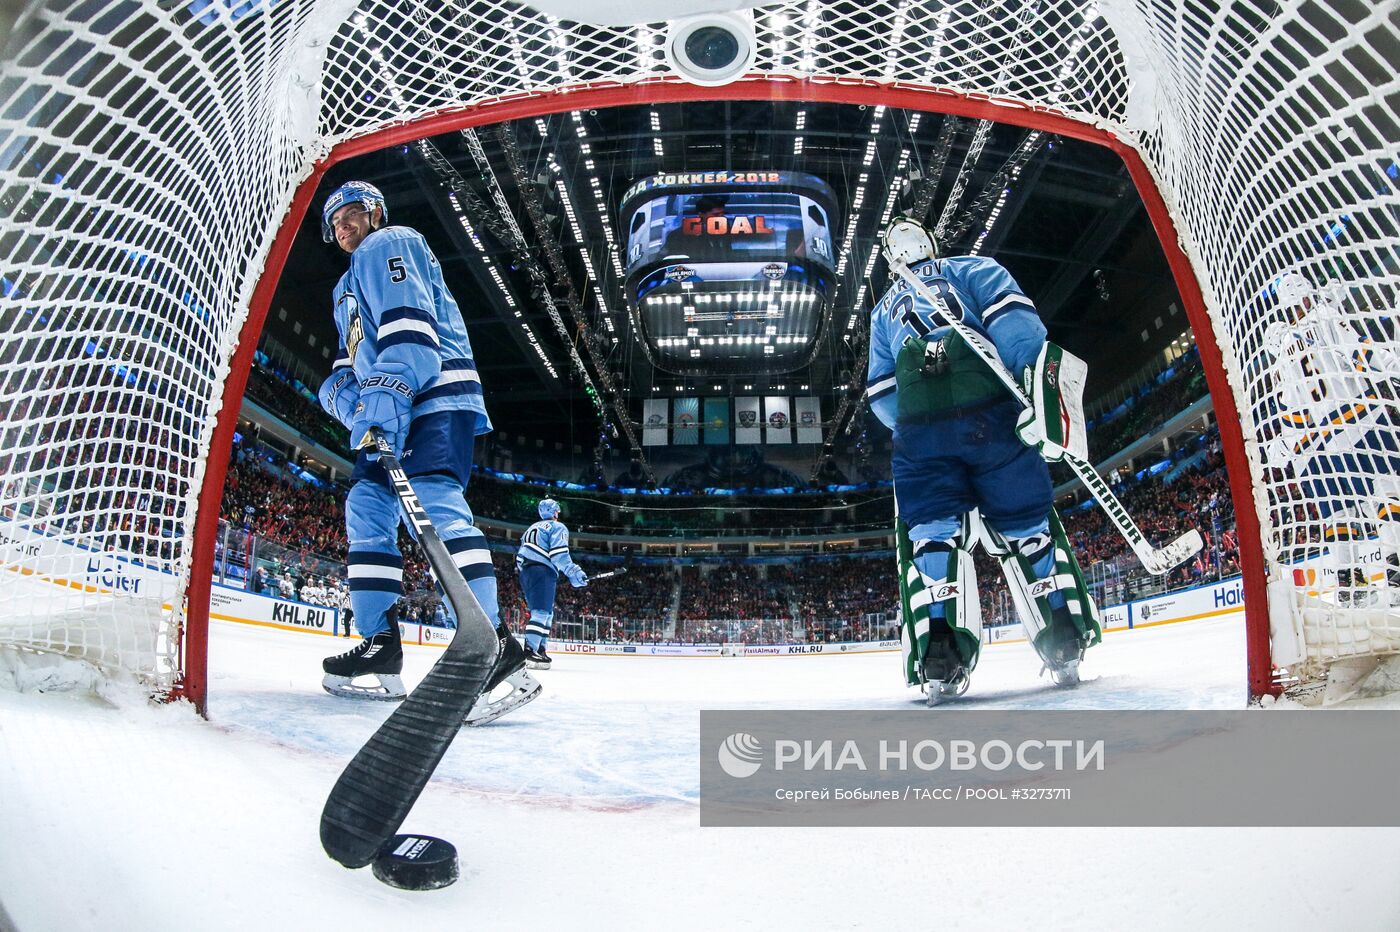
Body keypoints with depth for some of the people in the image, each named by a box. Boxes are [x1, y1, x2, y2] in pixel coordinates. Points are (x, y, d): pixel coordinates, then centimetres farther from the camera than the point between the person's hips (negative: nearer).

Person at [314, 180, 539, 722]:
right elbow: (350, 363, 25)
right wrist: (342, 393, 0)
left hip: (436, 394, -10)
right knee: (366, 507, 5)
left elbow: (410, 328, -15)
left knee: (433, 500, -27)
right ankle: (380, 643, 7)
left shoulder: (389, 245, 3)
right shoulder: (347, 289, 33)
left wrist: (383, 399, -25)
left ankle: (493, 643, -36)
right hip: (391, 410, 10)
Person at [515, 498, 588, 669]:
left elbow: (521, 552, 26)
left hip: (524, 571, 9)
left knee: (547, 613, 16)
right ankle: (529, 652, -30)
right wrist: (573, 572, -17)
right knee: (542, 612, -17)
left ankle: (540, 649, 12)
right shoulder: (557, 527, 3)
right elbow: (559, 554, -13)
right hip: (542, 571, -9)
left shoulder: (532, 528, 28)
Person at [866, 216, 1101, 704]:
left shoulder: (882, 309, 31)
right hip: (991, 410, -1)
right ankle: (1066, 647, 10)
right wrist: (1040, 375, -10)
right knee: (1027, 522, 9)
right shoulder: (973, 269, 22)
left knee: (929, 530, 0)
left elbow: (881, 394, 24)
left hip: (918, 425, 1)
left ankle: (940, 658, -18)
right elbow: (1012, 317, 0)